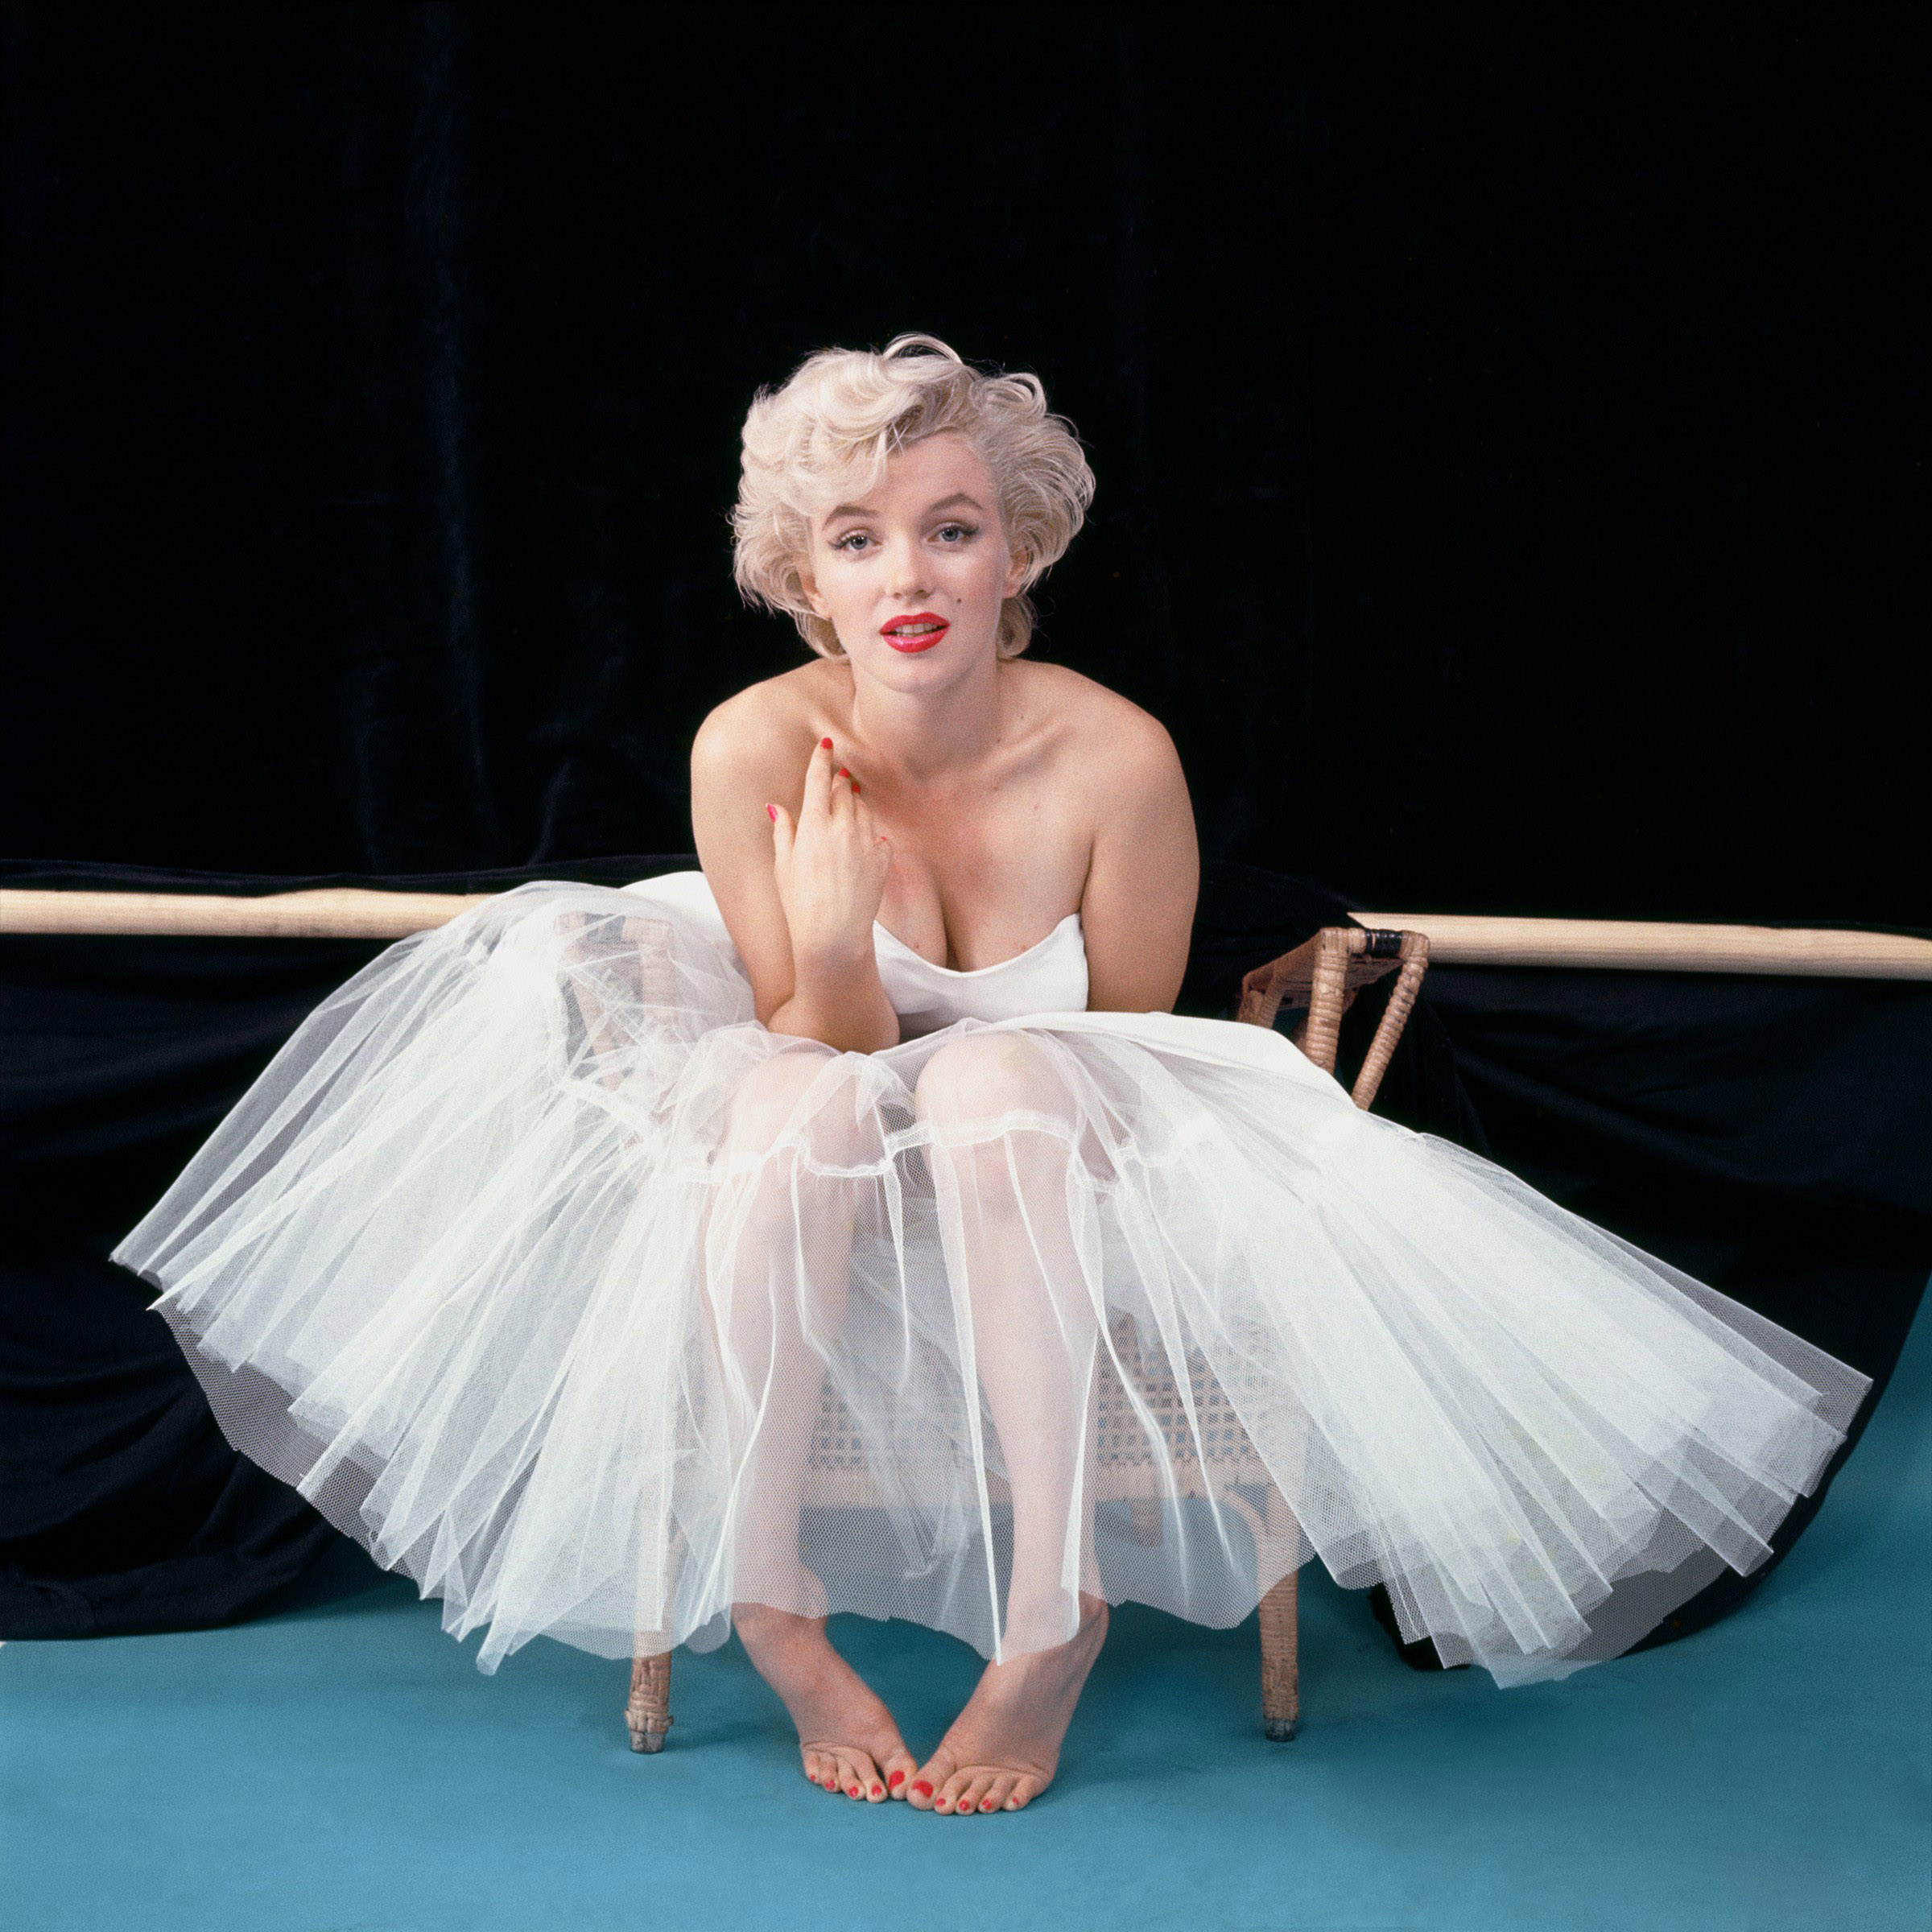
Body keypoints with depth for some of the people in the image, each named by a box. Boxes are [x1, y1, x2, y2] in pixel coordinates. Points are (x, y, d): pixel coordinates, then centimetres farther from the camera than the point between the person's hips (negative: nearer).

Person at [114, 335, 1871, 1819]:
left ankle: (1058, 1608, -31)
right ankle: (768, 1605, -25)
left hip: (1050, 1207, -1)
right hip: (826, 1213, 1)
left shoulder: (1115, 761, -19)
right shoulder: (755, 751, -17)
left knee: (1000, 1081, -33)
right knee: (790, 1099, -32)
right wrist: (830, 945, -32)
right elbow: (817, 1058, -12)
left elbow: (1127, 1058, -6)